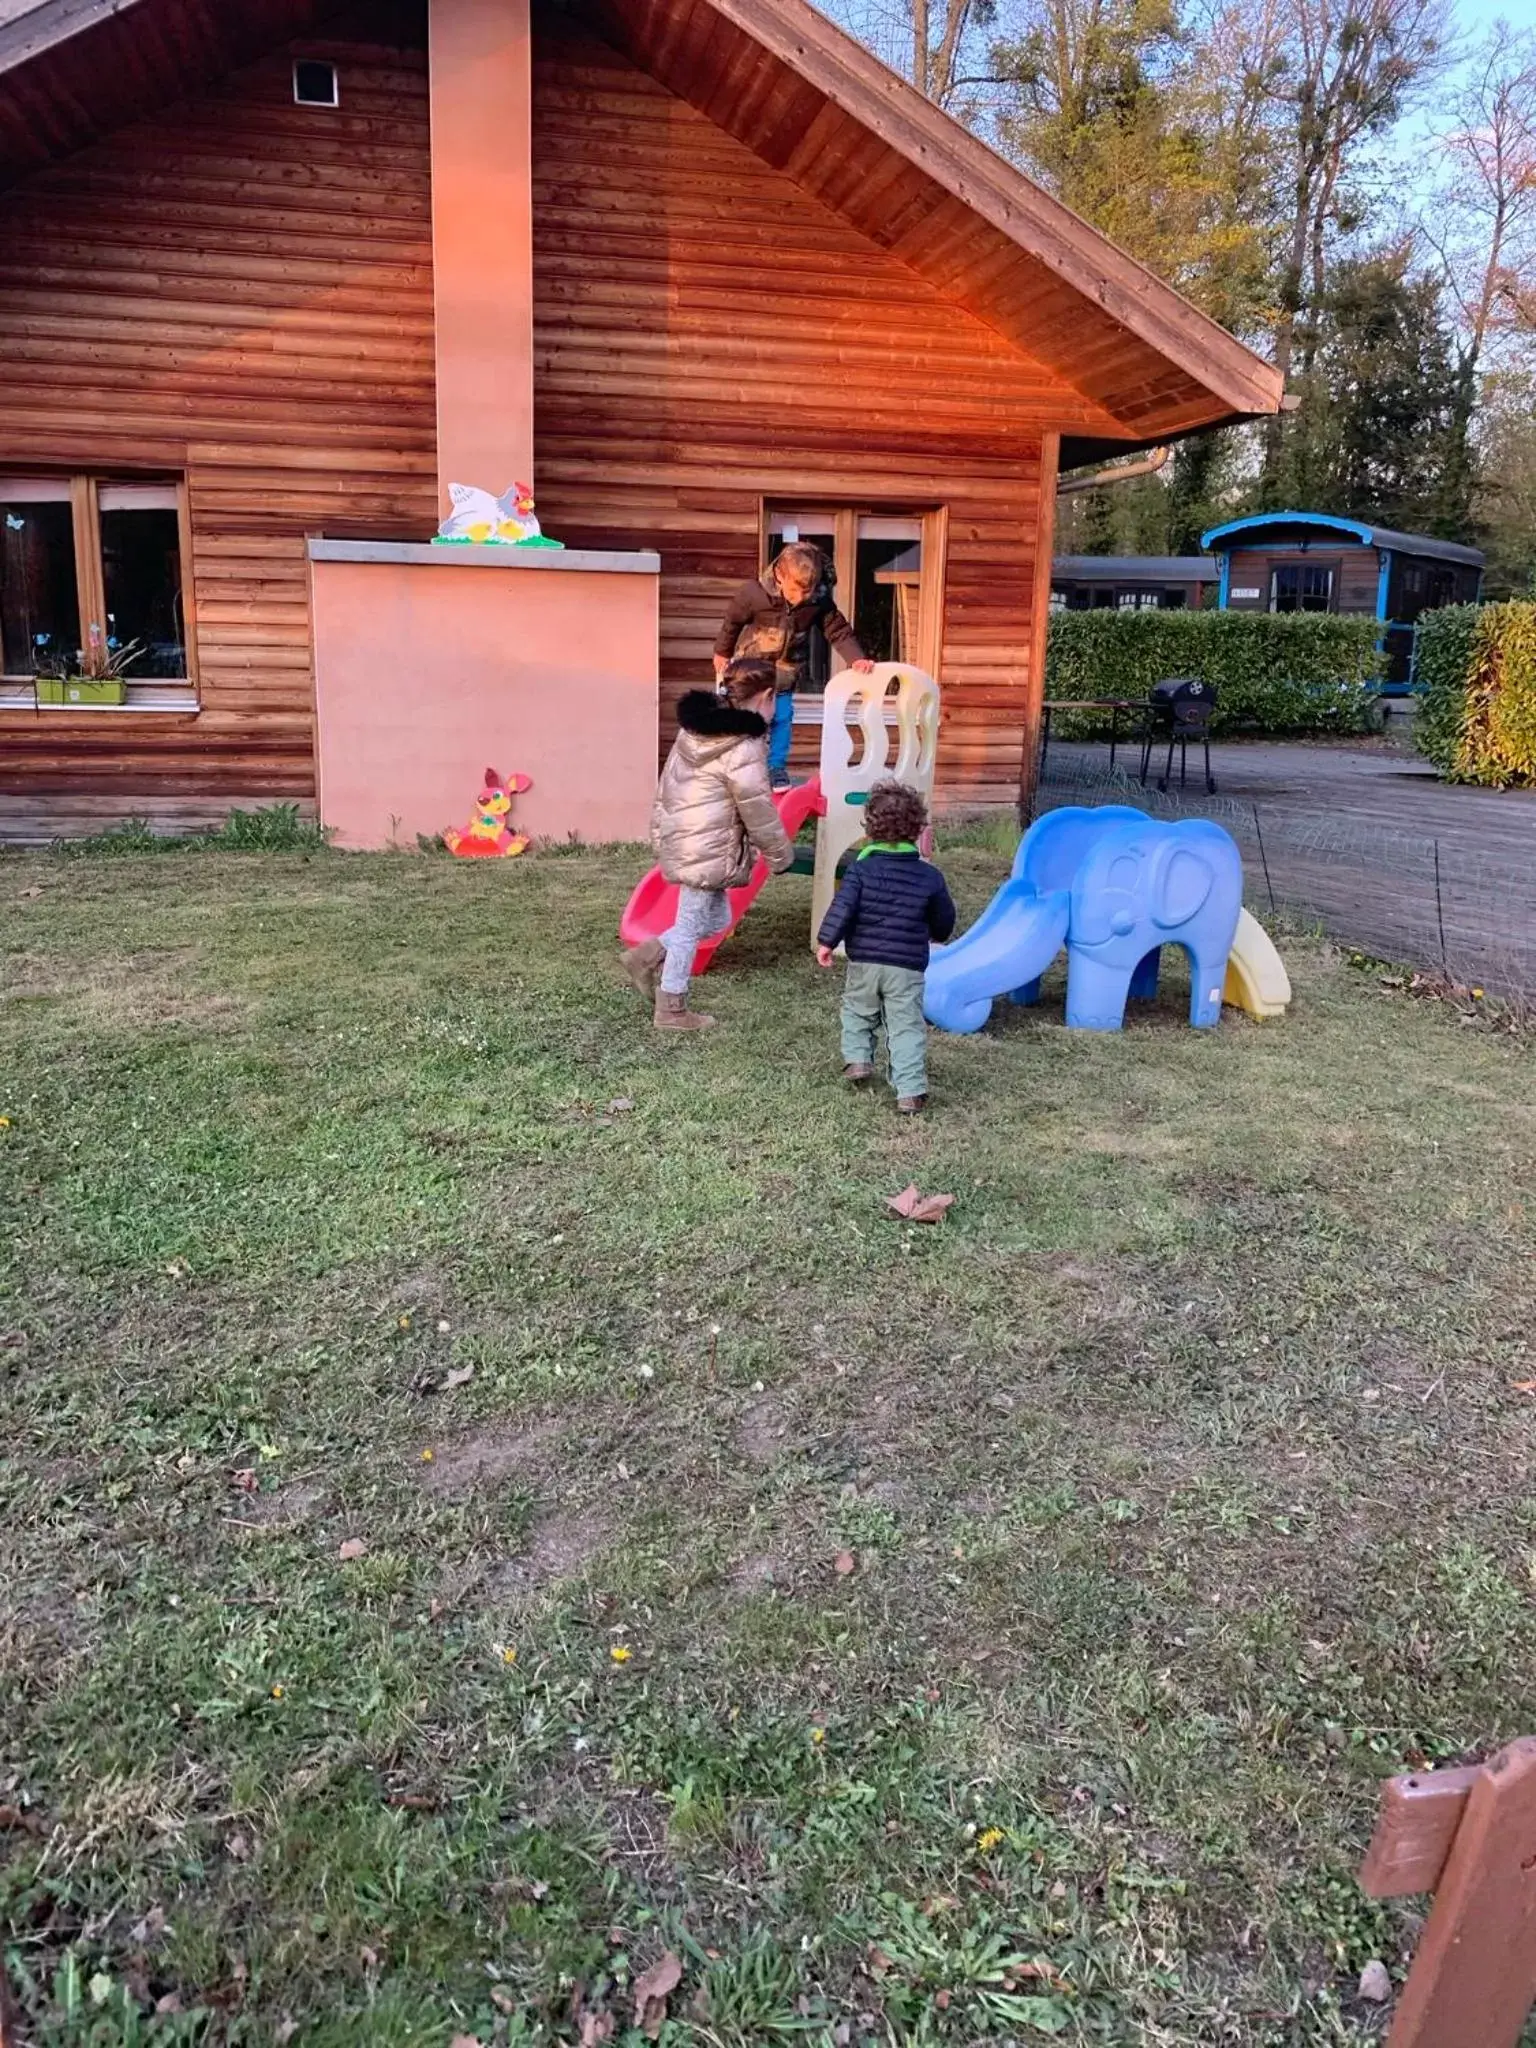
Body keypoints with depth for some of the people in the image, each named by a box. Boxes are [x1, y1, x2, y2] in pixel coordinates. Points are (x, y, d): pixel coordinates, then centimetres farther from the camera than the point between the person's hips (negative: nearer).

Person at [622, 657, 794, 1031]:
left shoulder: (697, 726, 8)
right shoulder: (744, 747, -19)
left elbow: (668, 785, 17)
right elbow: (758, 810, -15)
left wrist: (662, 831, 26)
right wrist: (780, 854, -2)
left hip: (681, 838, 9)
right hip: (707, 849, -9)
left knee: (715, 917, 20)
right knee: (692, 926, 3)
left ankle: (647, 958, 21)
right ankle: (671, 1010, 14)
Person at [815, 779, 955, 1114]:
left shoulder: (861, 867, -4)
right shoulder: (929, 876, 0)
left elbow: (842, 907, -12)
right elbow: (944, 923, 10)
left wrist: (827, 941, -5)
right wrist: (934, 934, 31)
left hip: (863, 961, 0)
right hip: (908, 967, 0)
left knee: (858, 1012, 24)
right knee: (906, 1026, 2)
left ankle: (857, 1058, 10)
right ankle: (911, 1091, -4)